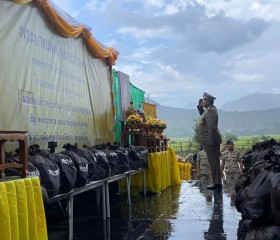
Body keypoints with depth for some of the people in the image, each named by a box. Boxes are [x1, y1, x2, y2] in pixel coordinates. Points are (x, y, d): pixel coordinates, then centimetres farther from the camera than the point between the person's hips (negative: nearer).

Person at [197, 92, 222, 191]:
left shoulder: (210, 111, -16)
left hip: (210, 141, -10)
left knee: (214, 162, -5)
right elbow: (203, 115, 34)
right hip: (211, 141, 10)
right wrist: (200, 106, 17)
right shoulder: (209, 110, 15)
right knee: (214, 162, 13)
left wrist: (210, 142, -24)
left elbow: (211, 127, -23)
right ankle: (217, 183, 20)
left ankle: (217, 184, 0)